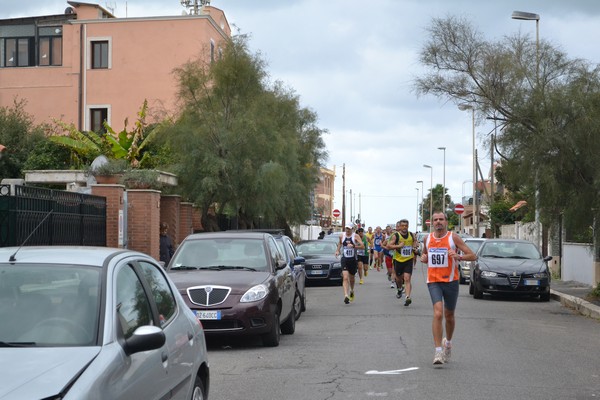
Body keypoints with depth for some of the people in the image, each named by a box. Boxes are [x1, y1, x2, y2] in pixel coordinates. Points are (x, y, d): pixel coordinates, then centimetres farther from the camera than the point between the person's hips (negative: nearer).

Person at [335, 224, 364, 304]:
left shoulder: (355, 236, -6)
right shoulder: (342, 236, 3)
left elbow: (362, 246, -15)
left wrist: (353, 246, -27)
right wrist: (338, 251, 12)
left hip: (353, 259, 0)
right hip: (344, 259, 0)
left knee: (351, 278, 16)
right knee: (345, 277, -16)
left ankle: (352, 291, 46)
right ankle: (346, 296, -24)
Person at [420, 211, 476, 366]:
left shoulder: (453, 237, -5)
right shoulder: (427, 239, 6)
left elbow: (473, 256, -8)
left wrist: (458, 257, -26)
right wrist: (423, 258, 1)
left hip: (451, 281, -1)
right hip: (433, 281, 1)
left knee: (449, 316, 14)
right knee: (438, 313, -19)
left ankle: (448, 342, 43)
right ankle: (438, 351, -19)